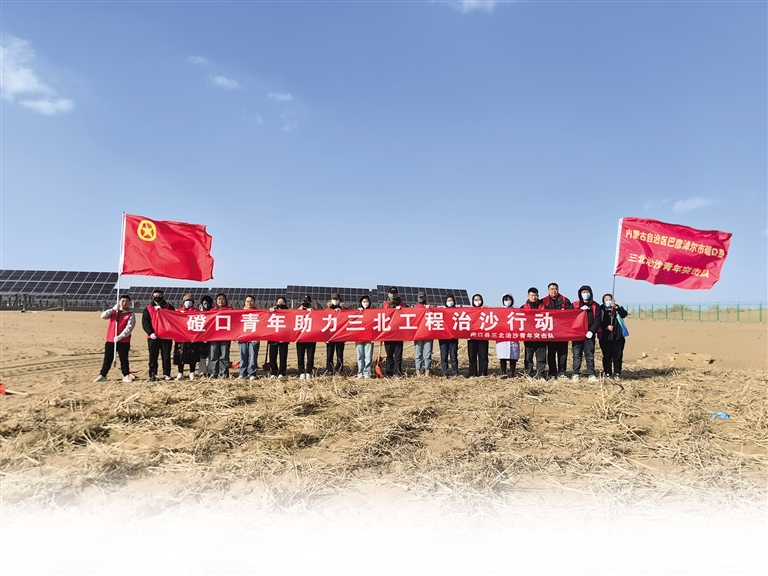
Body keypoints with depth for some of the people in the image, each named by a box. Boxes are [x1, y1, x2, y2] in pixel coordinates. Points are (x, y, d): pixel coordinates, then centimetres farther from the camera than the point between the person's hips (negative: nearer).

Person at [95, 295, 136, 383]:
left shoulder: (131, 314, -3)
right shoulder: (113, 311, 11)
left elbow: (129, 328, -12)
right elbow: (103, 316, -5)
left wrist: (120, 337, -21)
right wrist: (113, 309, -14)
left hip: (124, 341, -3)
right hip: (110, 340, 3)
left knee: (124, 359, 3)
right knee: (107, 359, 7)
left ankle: (126, 376, 11)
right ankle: (102, 375, 14)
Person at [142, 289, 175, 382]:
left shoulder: (169, 307, 6)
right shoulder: (148, 308, 6)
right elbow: (145, 322, -2)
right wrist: (150, 332, -16)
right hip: (153, 337, 0)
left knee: (166, 356, 4)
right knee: (153, 357, 5)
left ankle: (166, 374, 13)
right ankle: (153, 374, 12)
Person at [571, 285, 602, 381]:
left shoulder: (595, 306, 9)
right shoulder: (575, 305, 11)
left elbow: (597, 320, 2)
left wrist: (592, 331, -10)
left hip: (589, 334, 0)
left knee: (590, 355, 1)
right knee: (577, 355, 1)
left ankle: (591, 374, 6)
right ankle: (575, 374, 3)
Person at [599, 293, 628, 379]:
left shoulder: (617, 309, 11)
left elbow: (624, 314, -9)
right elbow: (599, 322, -2)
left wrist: (616, 307, -20)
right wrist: (606, 327, -16)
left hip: (617, 337, 1)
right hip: (605, 337, -1)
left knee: (617, 356, 0)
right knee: (607, 356, 3)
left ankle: (617, 373, 7)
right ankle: (607, 373, 10)